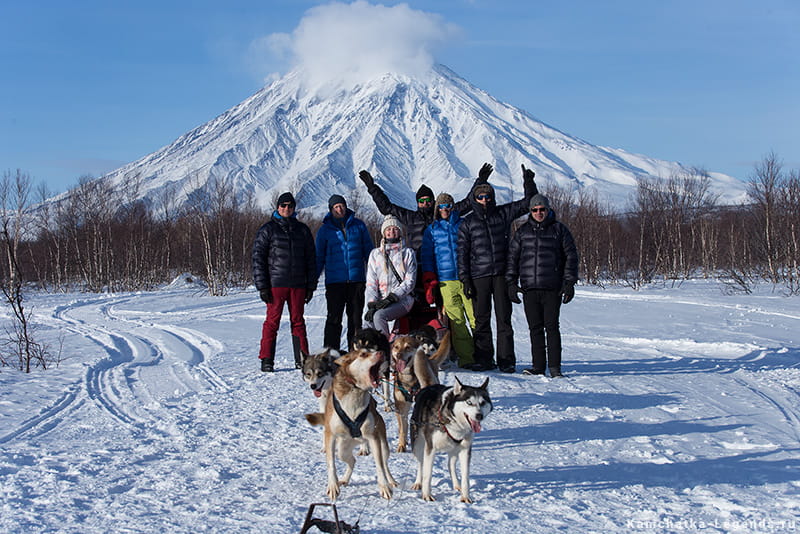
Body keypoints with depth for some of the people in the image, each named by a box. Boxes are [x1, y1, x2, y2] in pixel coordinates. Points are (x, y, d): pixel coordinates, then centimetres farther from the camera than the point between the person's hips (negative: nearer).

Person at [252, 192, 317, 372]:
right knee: (272, 321, -3)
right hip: (275, 284, -3)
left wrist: (311, 286, 8)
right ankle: (267, 360, 2)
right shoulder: (268, 229, 3)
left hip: (298, 284, 3)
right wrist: (262, 286, -8)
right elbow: (258, 258, -1)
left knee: (298, 321, 5)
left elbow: (311, 259, 15)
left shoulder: (302, 230, 13)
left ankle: (302, 359, 10)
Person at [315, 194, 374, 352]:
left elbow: (368, 251, 14)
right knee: (334, 318, -3)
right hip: (335, 280, -1)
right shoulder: (325, 229, 7)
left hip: (357, 279, 1)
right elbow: (319, 257, 10)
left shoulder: (358, 225, 9)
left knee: (356, 317, 6)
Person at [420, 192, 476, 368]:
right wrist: (429, 282, 4)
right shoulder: (431, 230, 17)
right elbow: (427, 256, 15)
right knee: (456, 320, -6)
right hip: (446, 281, 1)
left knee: (476, 317, -9)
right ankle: (465, 357, -4)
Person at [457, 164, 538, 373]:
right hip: (479, 276, 0)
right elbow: (462, 252, 7)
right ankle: (484, 359, 9)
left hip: (501, 274, 0)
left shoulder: (503, 213, 10)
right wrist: (465, 279, 0)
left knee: (504, 318, -1)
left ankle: (506, 359, 3)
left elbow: (528, 203, 14)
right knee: (481, 319, 2)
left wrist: (529, 183, -1)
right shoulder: (468, 223, 9)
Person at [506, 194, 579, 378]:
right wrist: (511, 282, 6)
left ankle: (554, 366, -3)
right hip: (529, 288, 3)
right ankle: (538, 365, 9)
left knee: (551, 326, -6)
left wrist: (569, 283, -1)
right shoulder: (522, 232, 14)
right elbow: (512, 257, 14)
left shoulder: (559, 230, 7)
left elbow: (571, 256, 7)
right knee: (535, 328, 4)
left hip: (553, 288, -3)